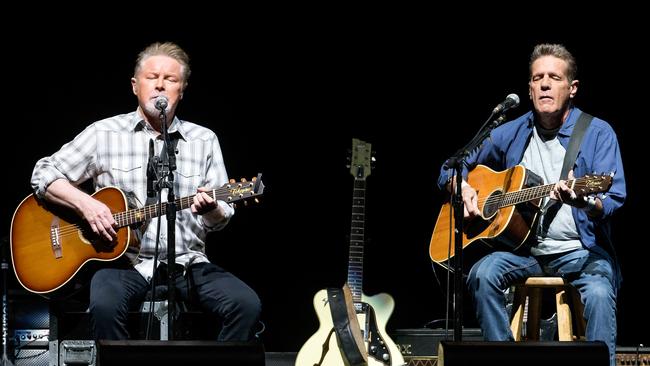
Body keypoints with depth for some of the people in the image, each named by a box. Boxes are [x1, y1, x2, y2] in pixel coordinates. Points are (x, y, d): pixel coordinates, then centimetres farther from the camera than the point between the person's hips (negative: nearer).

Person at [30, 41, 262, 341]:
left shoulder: (204, 140, 12)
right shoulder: (105, 133, 6)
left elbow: (222, 218, 11)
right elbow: (43, 174, 6)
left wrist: (210, 209, -14)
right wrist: (85, 204, -11)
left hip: (187, 263, 2)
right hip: (125, 261, -2)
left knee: (247, 305, -23)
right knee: (105, 305, -35)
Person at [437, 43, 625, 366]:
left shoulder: (597, 133, -1)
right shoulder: (512, 133, 10)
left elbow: (614, 199, -11)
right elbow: (451, 169, 20)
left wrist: (583, 202, -34)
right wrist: (462, 187, -4)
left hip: (580, 251, -3)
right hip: (523, 249, 3)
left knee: (599, 293, -34)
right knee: (483, 273, -26)